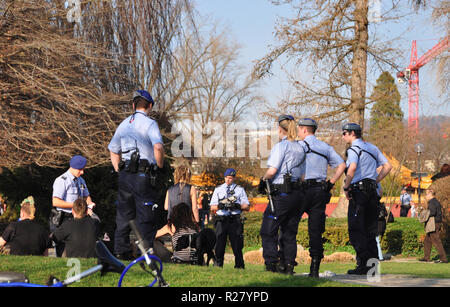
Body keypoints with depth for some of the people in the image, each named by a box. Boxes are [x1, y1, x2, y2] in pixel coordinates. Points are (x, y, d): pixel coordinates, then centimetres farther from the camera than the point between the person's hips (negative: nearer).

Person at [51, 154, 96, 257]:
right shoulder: (61, 181, -10)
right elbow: (56, 202, -18)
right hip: (62, 219, -7)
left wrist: (90, 203, 3)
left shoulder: (81, 180, 15)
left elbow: (86, 196, 27)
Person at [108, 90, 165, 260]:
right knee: (145, 216, -4)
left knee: (124, 214, 13)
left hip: (125, 175, 6)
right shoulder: (149, 123, -7)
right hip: (144, 176, -6)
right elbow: (158, 147, -23)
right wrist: (160, 166, -8)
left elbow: (113, 151, 21)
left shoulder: (123, 124, 15)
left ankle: (121, 250, 15)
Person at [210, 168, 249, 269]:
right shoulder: (218, 189, 18)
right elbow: (212, 207, 12)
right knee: (219, 244, -5)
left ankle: (239, 266, 1)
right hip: (221, 219, 1)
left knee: (237, 245, -4)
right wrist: (219, 206, -9)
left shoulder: (240, 189, 14)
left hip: (235, 220, -1)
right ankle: (218, 266, -1)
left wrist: (237, 206, -12)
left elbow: (246, 206, 7)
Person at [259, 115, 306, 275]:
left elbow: (272, 170, -19)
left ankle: (272, 263, -4)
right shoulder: (300, 148, 13)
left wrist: (263, 180, 0)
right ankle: (289, 265, 11)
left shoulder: (281, 146, -9)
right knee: (289, 233, 13)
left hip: (282, 194, -7)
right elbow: (302, 174, 15)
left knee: (268, 231, 2)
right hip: (298, 193, 7)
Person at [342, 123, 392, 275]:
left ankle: (363, 264, -11)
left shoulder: (354, 148, -7)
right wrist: (375, 182, 15)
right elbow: (387, 166, 17)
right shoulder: (372, 148, 17)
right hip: (372, 191, 8)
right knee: (370, 230, 11)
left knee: (356, 230, -5)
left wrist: (346, 187, -15)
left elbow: (352, 168, -24)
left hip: (359, 190, -8)